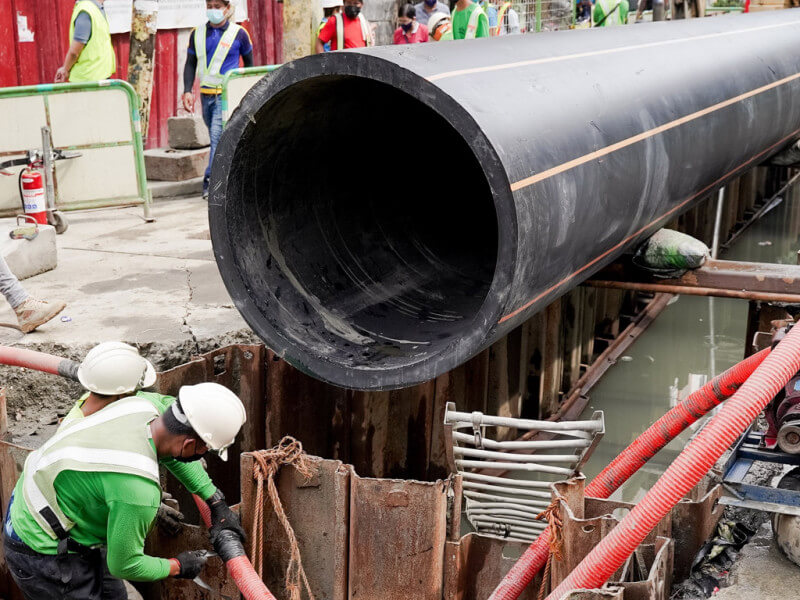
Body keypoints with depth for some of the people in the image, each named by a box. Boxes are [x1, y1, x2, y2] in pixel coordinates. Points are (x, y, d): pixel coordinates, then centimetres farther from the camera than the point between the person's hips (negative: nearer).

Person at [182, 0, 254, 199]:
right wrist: (187, 91, 3)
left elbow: (249, 63, 11)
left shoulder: (239, 33, 1)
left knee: (217, 135, -17)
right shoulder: (197, 34, 9)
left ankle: (211, 180, -16)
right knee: (218, 138, 11)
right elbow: (190, 64, 14)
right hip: (206, 94, 5)